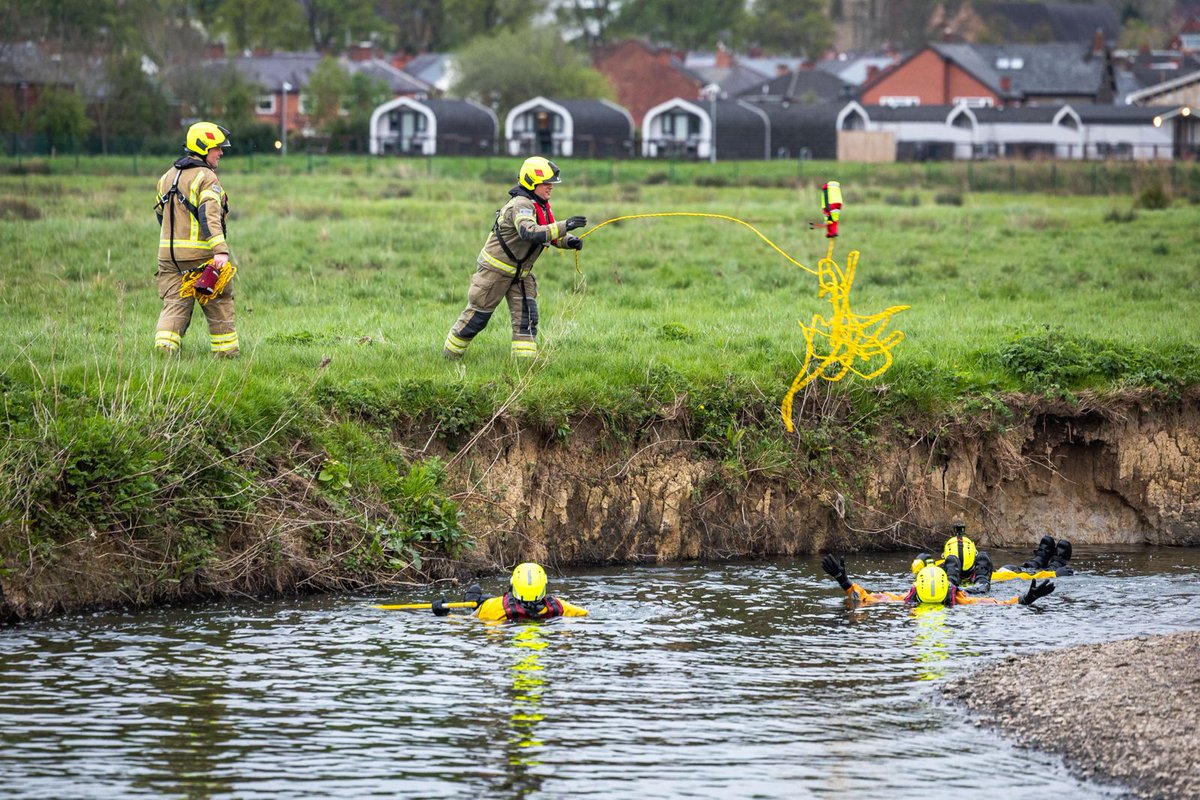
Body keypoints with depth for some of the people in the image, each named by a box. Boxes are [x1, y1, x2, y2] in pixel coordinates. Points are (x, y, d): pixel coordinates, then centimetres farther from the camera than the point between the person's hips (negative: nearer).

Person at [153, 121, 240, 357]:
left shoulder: (167, 177, 14)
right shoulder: (206, 178, -10)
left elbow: (160, 213, 25)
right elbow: (209, 215, -25)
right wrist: (221, 250, -35)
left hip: (169, 255, 6)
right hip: (200, 255, -6)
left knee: (174, 305, 4)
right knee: (219, 306, 9)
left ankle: (164, 345, -15)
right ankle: (226, 351, 15)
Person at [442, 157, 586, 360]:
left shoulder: (541, 206, 4)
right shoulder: (521, 206, -26)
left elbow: (551, 235, 11)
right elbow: (530, 233, -44)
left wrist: (569, 241, -12)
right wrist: (564, 226, -49)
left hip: (520, 273, 8)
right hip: (495, 270, -8)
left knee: (527, 316, -5)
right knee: (477, 317, 3)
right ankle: (449, 356, 20)